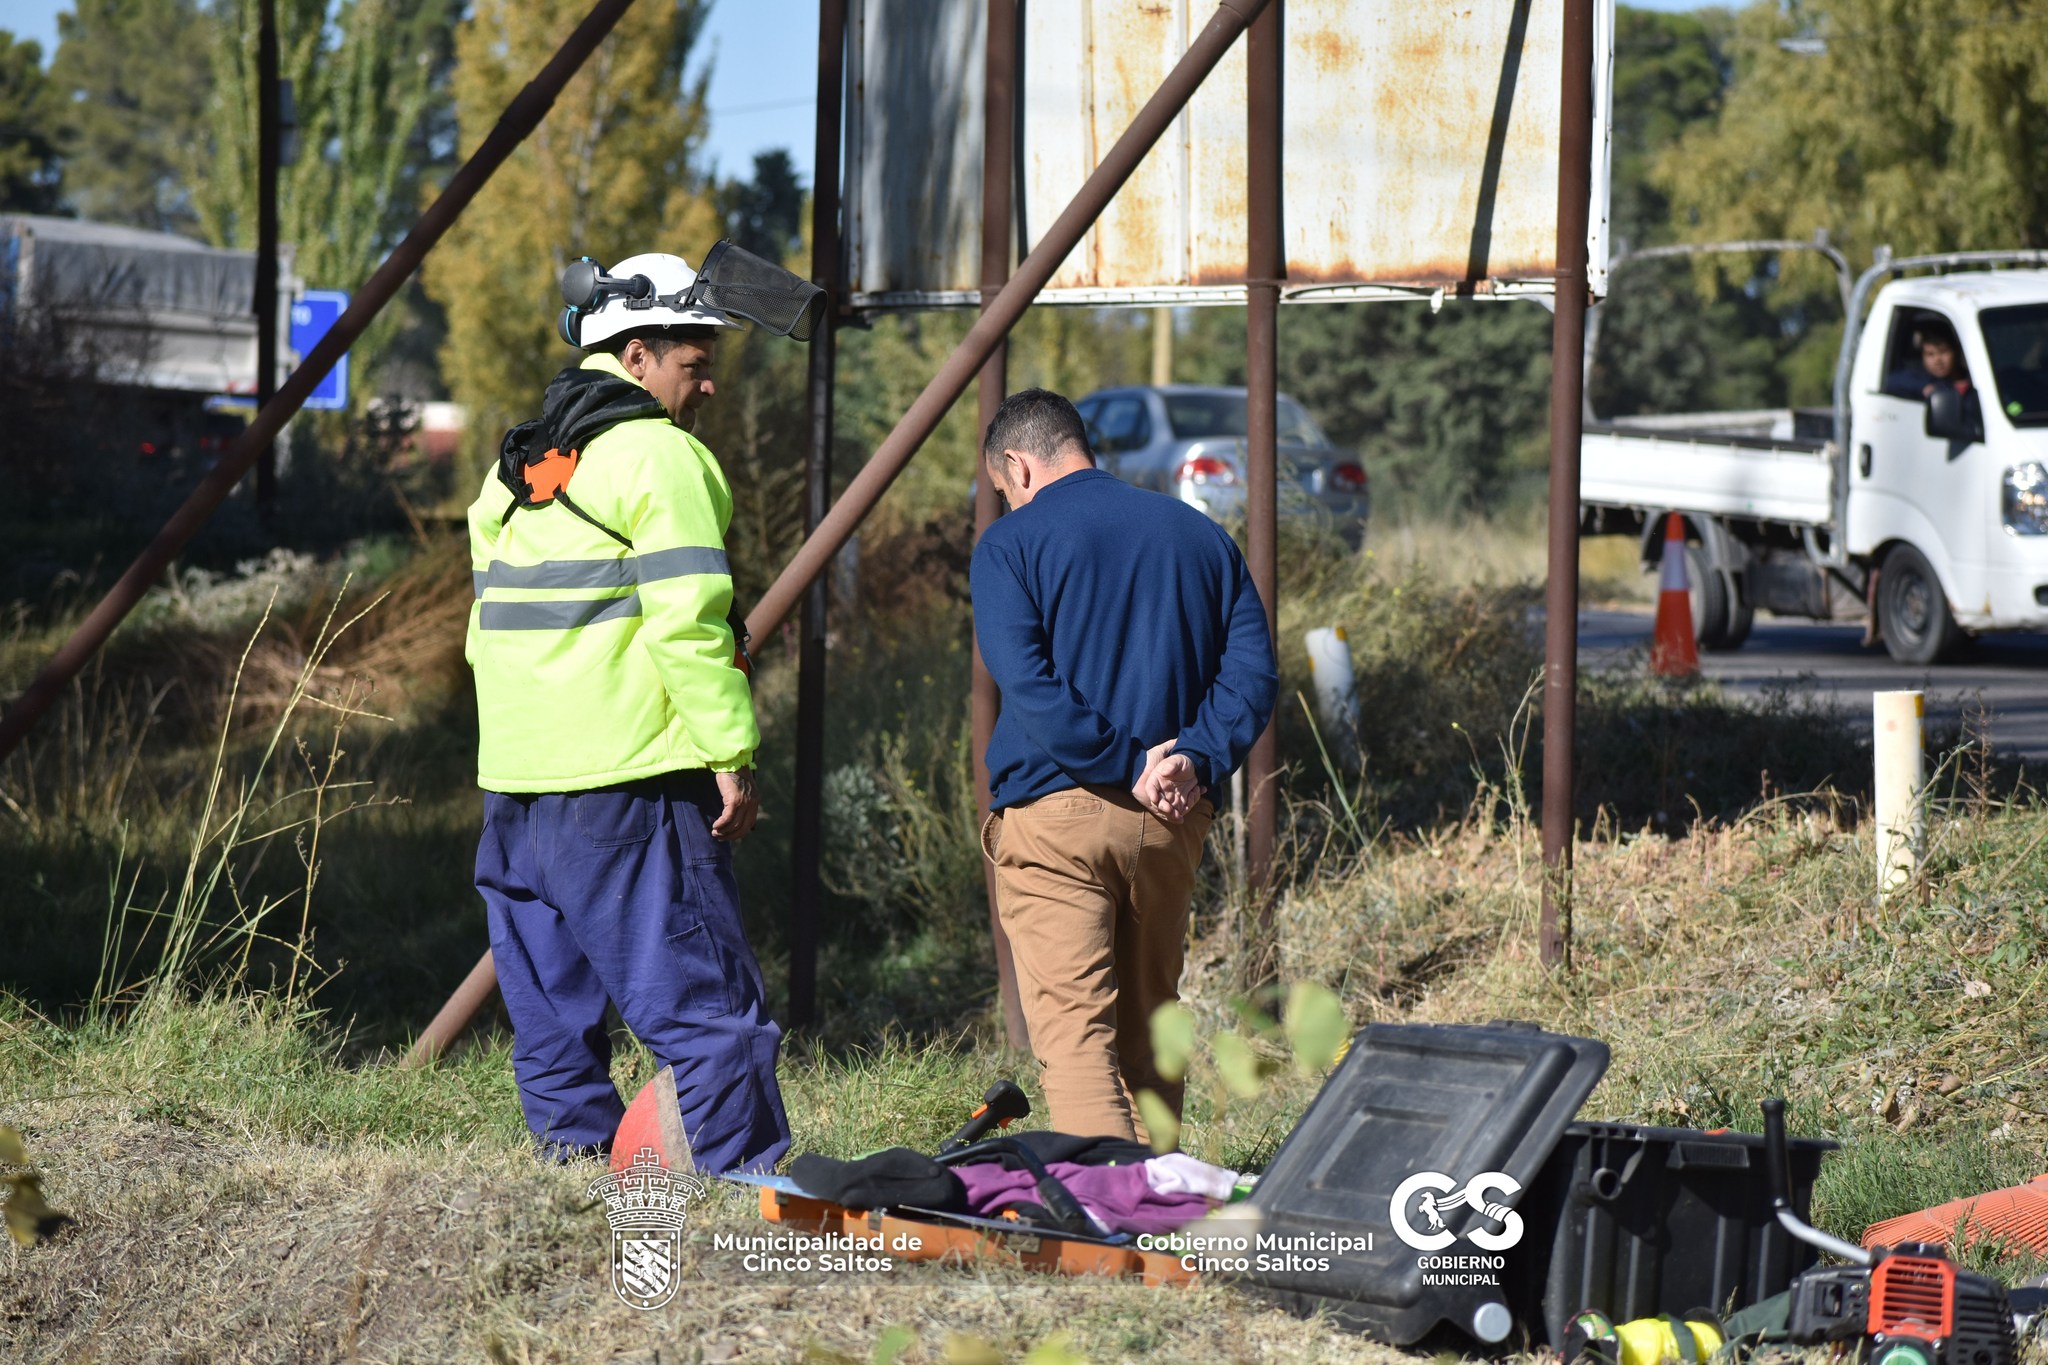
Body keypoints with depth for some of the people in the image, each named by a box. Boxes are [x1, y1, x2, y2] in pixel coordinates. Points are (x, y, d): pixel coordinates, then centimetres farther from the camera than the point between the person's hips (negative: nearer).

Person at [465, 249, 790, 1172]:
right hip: (627, 778, -8)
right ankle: (742, 1166, -9)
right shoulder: (660, 455, -7)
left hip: (513, 782, 8)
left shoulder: (518, 464, 19)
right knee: (701, 989, -6)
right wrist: (731, 756, -13)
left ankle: (574, 1148, 11)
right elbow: (688, 620, -15)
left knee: (550, 988, 11)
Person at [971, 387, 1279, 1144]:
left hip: (1052, 814, -5)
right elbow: (1251, 670, 4)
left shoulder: (1010, 545, -1)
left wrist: (1127, 765, -13)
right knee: (1148, 1029, 16)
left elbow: (1027, 686, -15)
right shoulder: (1199, 535, 14)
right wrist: (1196, 760, -6)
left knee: (1074, 1029, -9)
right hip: (1172, 824, 5)